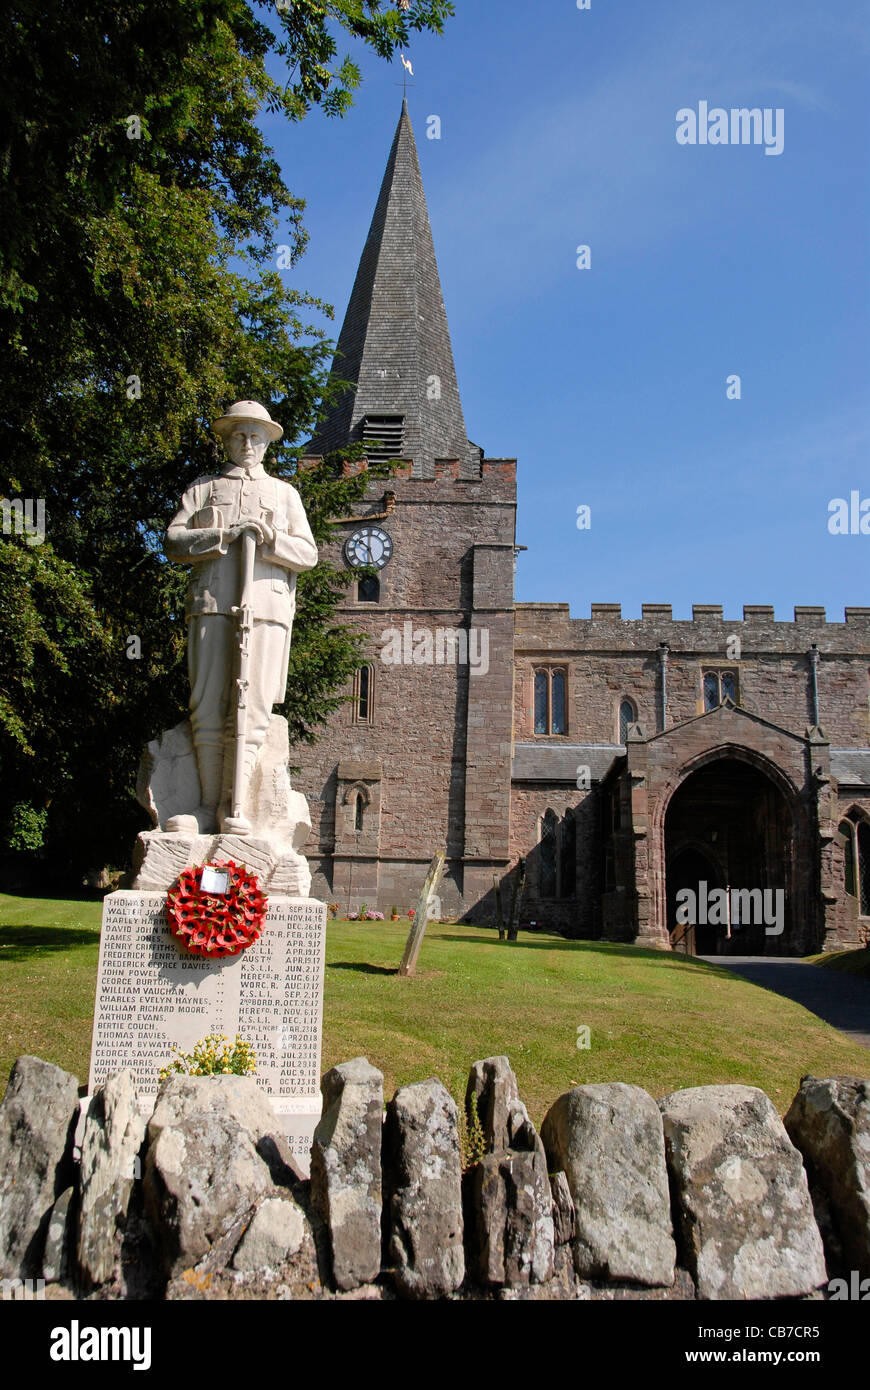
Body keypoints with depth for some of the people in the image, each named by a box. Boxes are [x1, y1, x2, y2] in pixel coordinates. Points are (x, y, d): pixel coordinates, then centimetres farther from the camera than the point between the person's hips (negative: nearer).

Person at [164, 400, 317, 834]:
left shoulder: (284, 493, 24)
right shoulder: (202, 488, 21)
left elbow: (307, 553, 13)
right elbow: (174, 542, 7)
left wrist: (268, 538, -6)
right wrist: (228, 533, -7)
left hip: (266, 607, 0)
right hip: (211, 604, 0)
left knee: (252, 710, -7)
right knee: (208, 708, -5)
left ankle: (234, 806, -5)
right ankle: (208, 806, 0)